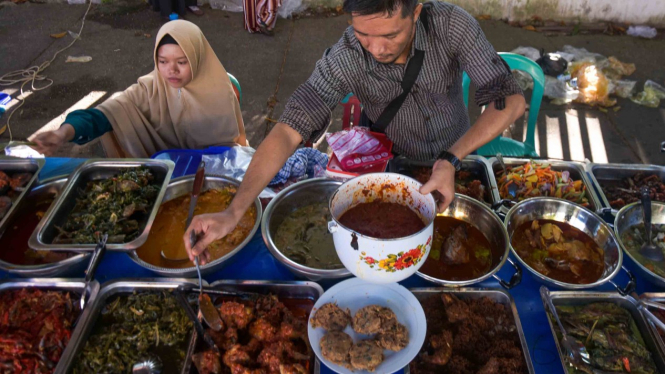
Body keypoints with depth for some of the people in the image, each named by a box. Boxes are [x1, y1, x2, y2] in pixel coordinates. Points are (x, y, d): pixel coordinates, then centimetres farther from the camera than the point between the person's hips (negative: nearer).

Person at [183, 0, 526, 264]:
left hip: (457, 156, 1)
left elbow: (511, 99, -26)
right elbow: (289, 130, -36)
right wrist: (232, 213, -47)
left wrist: (452, 160, -40)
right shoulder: (344, 59, -29)